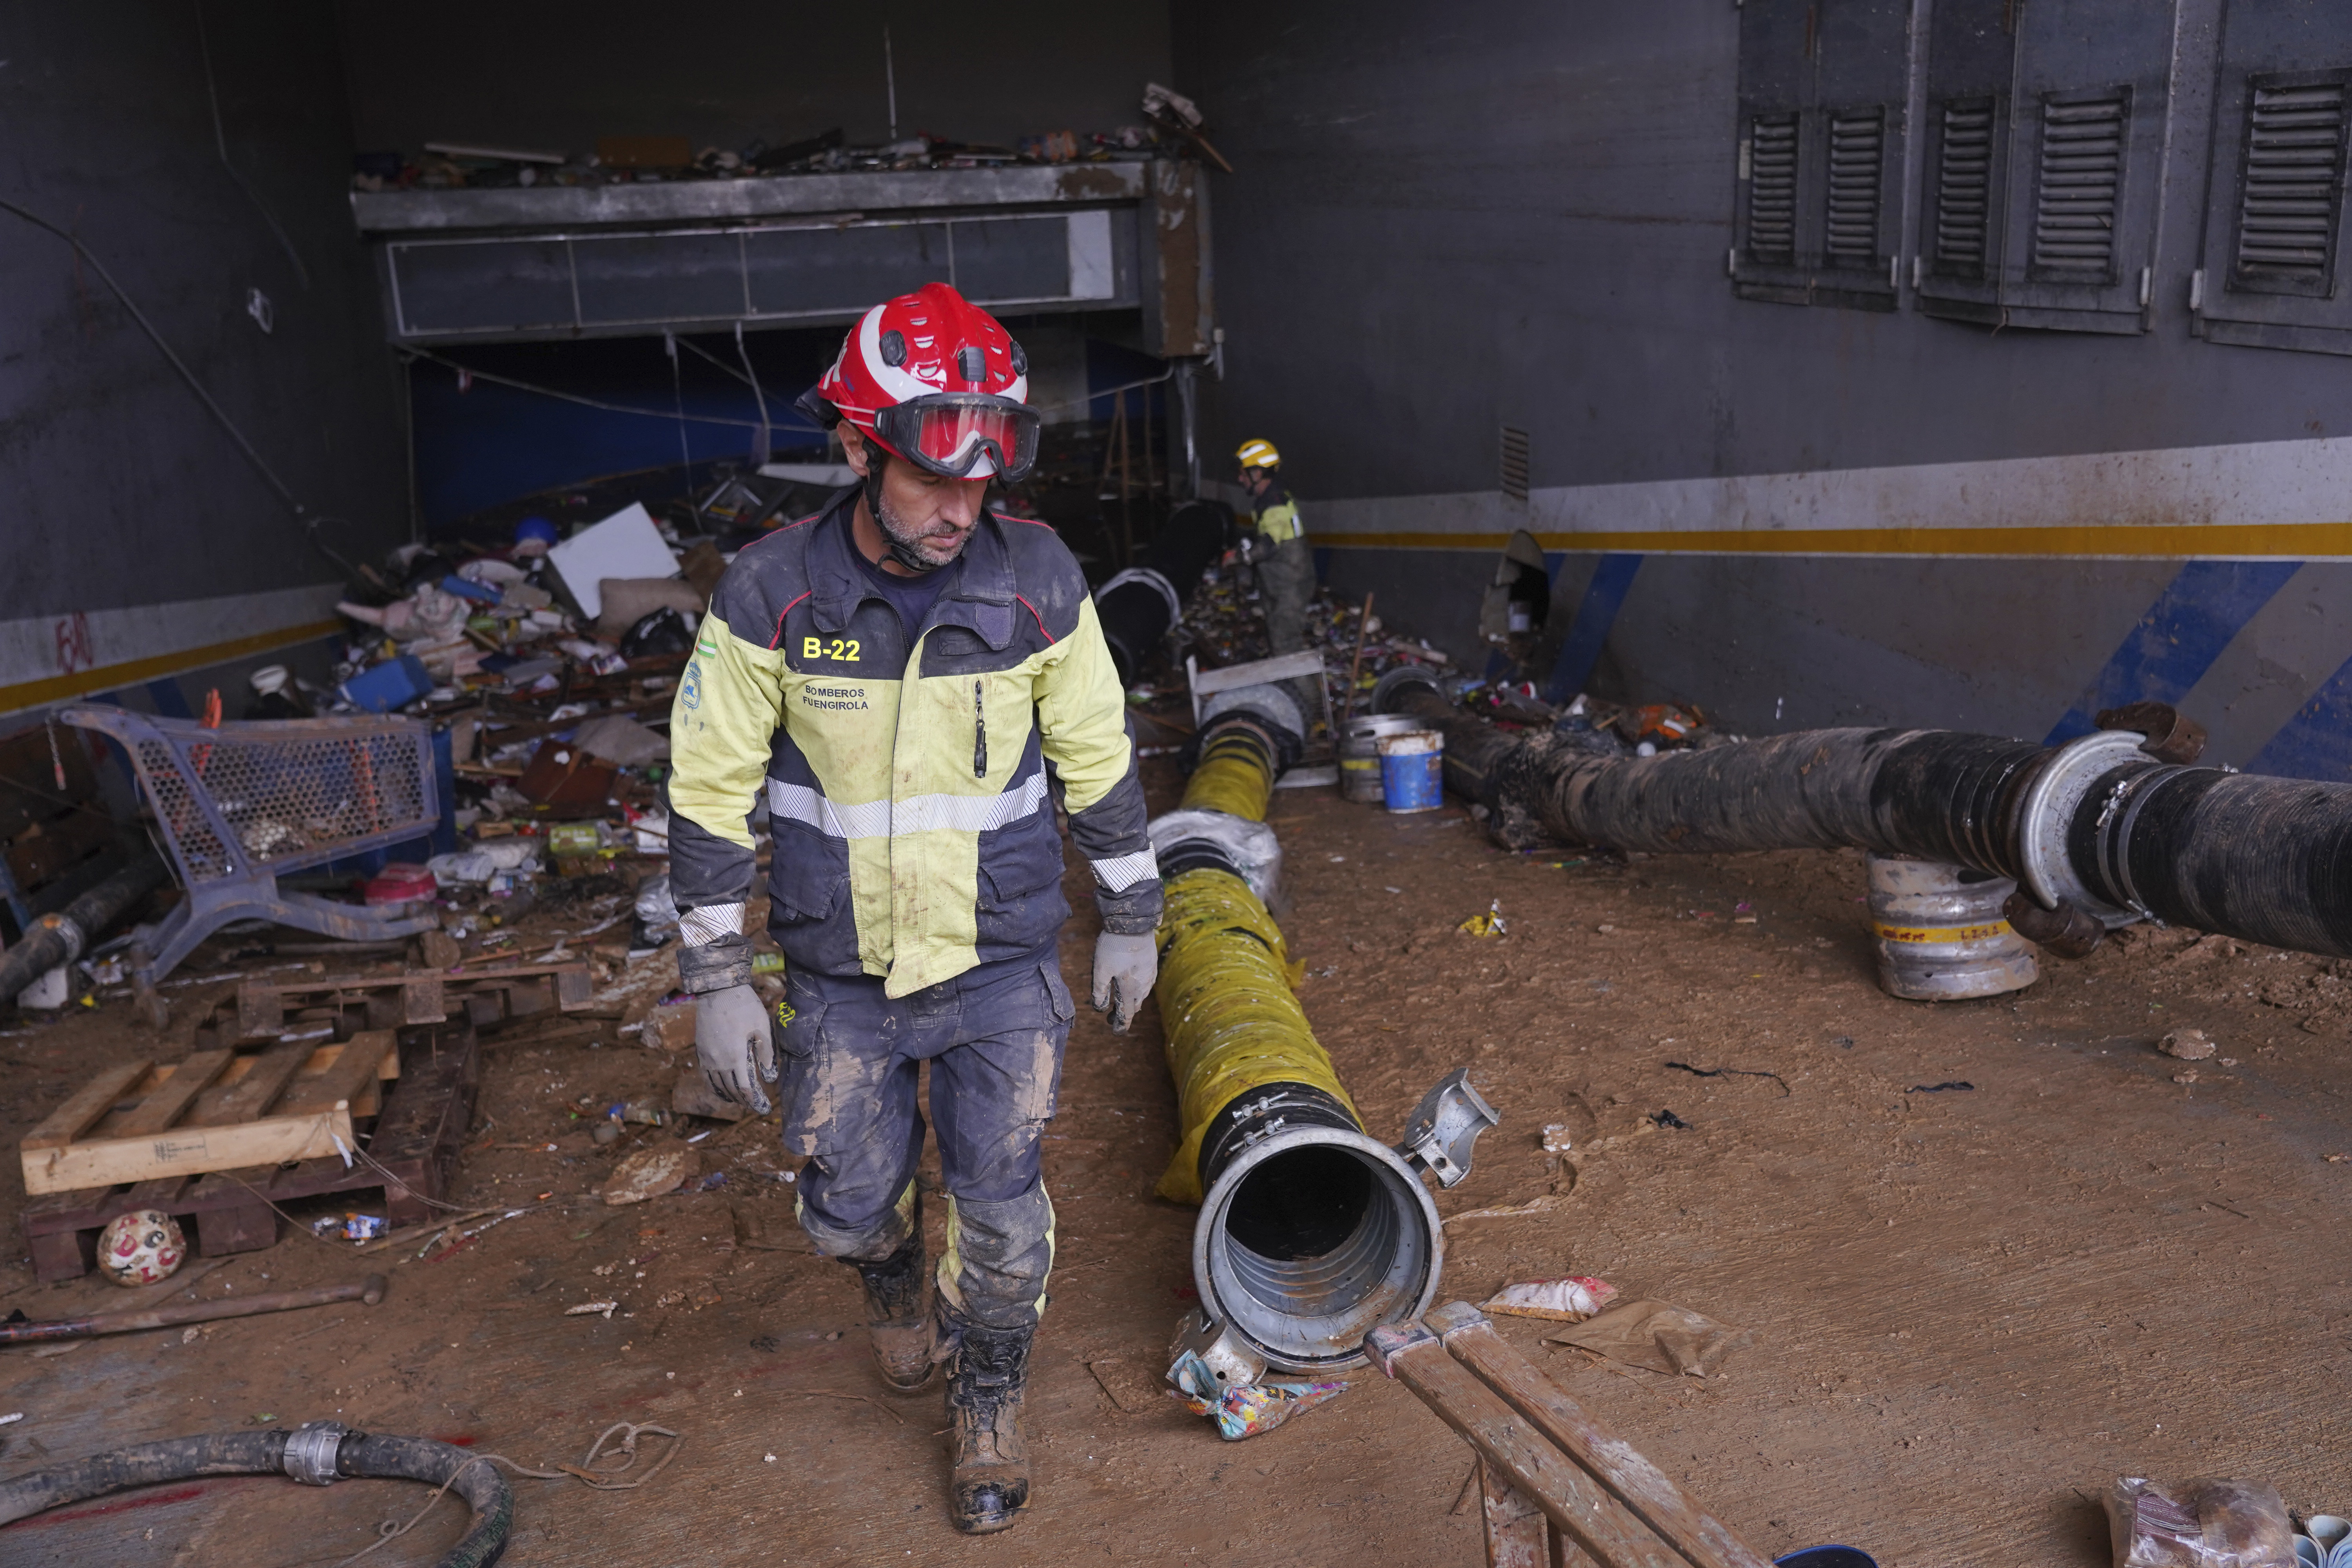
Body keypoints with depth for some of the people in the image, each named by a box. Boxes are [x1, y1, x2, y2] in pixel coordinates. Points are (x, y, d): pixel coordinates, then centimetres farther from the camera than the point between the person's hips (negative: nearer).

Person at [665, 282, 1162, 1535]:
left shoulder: (1038, 582, -12)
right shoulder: (770, 596, -15)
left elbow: (1099, 760, 1)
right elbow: (709, 792, -6)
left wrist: (1131, 921, 7)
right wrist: (716, 981, -6)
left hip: (1002, 963, 0)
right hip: (844, 975, 0)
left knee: (1001, 1215, 4)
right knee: (849, 1209, 12)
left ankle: (990, 1405, 32)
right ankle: (897, 1289, 49)